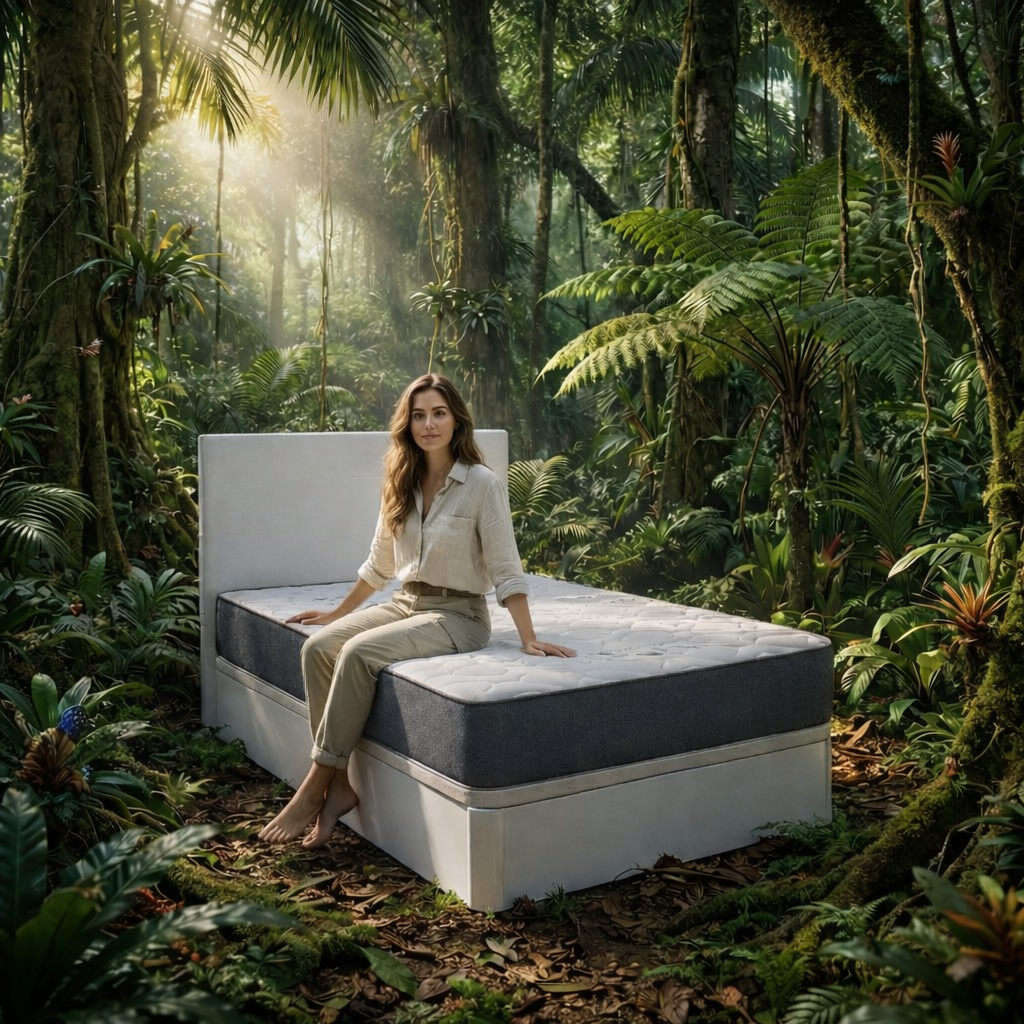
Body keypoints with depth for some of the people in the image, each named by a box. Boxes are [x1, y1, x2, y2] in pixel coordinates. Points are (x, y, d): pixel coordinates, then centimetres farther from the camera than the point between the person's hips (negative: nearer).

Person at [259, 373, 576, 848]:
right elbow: (380, 562, 19)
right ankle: (339, 784, -13)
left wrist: (528, 638, -15)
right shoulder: (401, 483, 8)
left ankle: (315, 788, -17)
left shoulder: (482, 483, -10)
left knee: (359, 652, -28)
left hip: (457, 614, -6)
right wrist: (338, 613, 23)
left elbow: (505, 569, -10)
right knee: (317, 646, -17)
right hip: (406, 603, 6)